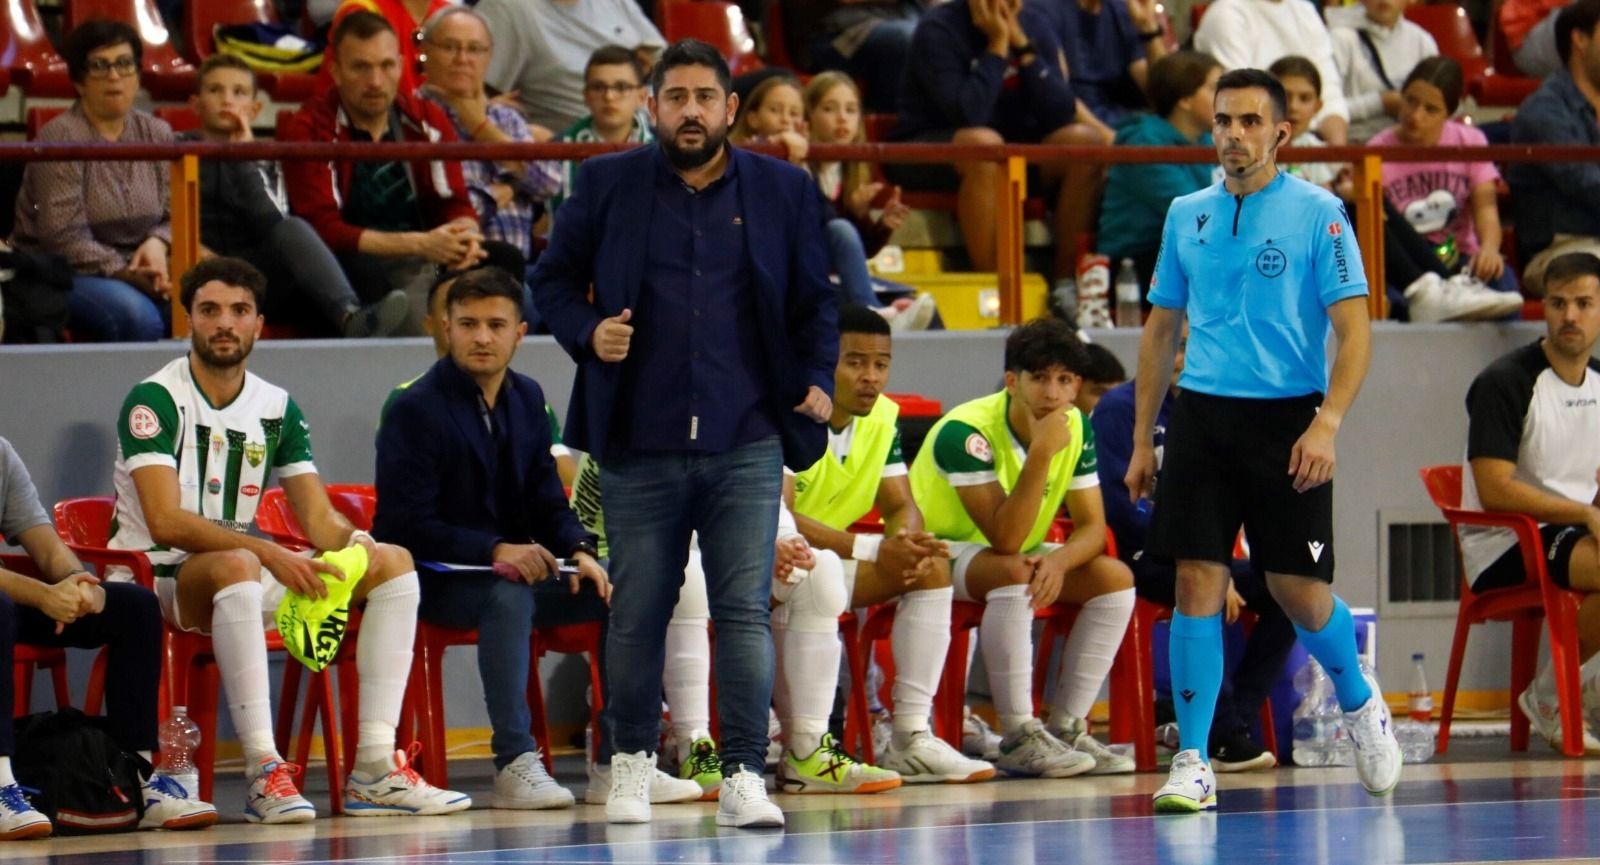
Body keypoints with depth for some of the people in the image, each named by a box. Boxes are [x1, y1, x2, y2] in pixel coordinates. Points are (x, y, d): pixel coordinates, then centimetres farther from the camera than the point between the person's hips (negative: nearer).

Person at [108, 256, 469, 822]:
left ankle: (374, 772, -15)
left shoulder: (278, 410, 9)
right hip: (155, 579, -7)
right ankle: (264, 775, -43)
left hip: (242, 573, 7)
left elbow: (321, 522, 7)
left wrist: (360, 547, -17)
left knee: (393, 562, -3)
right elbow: (166, 522, -22)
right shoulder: (154, 402, -11)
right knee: (235, 565, -40)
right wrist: (269, 554, -29)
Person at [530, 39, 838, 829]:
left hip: (746, 444, 0)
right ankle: (631, 763, 24)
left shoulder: (783, 191, 8)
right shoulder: (606, 187, 6)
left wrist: (817, 379, 0)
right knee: (637, 614, 8)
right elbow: (553, 279, 12)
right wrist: (586, 333, -7)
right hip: (639, 445, 0)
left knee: (745, 610, -7)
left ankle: (743, 779, -8)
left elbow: (814, 300, 14)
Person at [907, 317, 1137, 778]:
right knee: (1015, 572, -36)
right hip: (940, 554, -7)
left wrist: (1059, 559, -29)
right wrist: (1041, 452, -40)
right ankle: (1019, 738, -31)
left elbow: (1093, 526, -5)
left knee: (1115, 578, -11)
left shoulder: (1075, 428, -6)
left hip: (1016, 555, 7)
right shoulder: (965, 431, -28)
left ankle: (1067, 727, -8)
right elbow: (1006, 539, -34)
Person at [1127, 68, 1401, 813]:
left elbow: (1354, 331, -8)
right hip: (1200, 416, 3)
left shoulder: (1317, 213, -3)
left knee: (1299, 590, 1)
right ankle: (1192, 764, -2)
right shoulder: (1187, 216, 10)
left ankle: (1360, 702, 31)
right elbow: (1160, 332, 17)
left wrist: (1326, 423, -20)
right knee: (1198, 582, -5)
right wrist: (1142, 440, 12)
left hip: (1287, 418, -3)